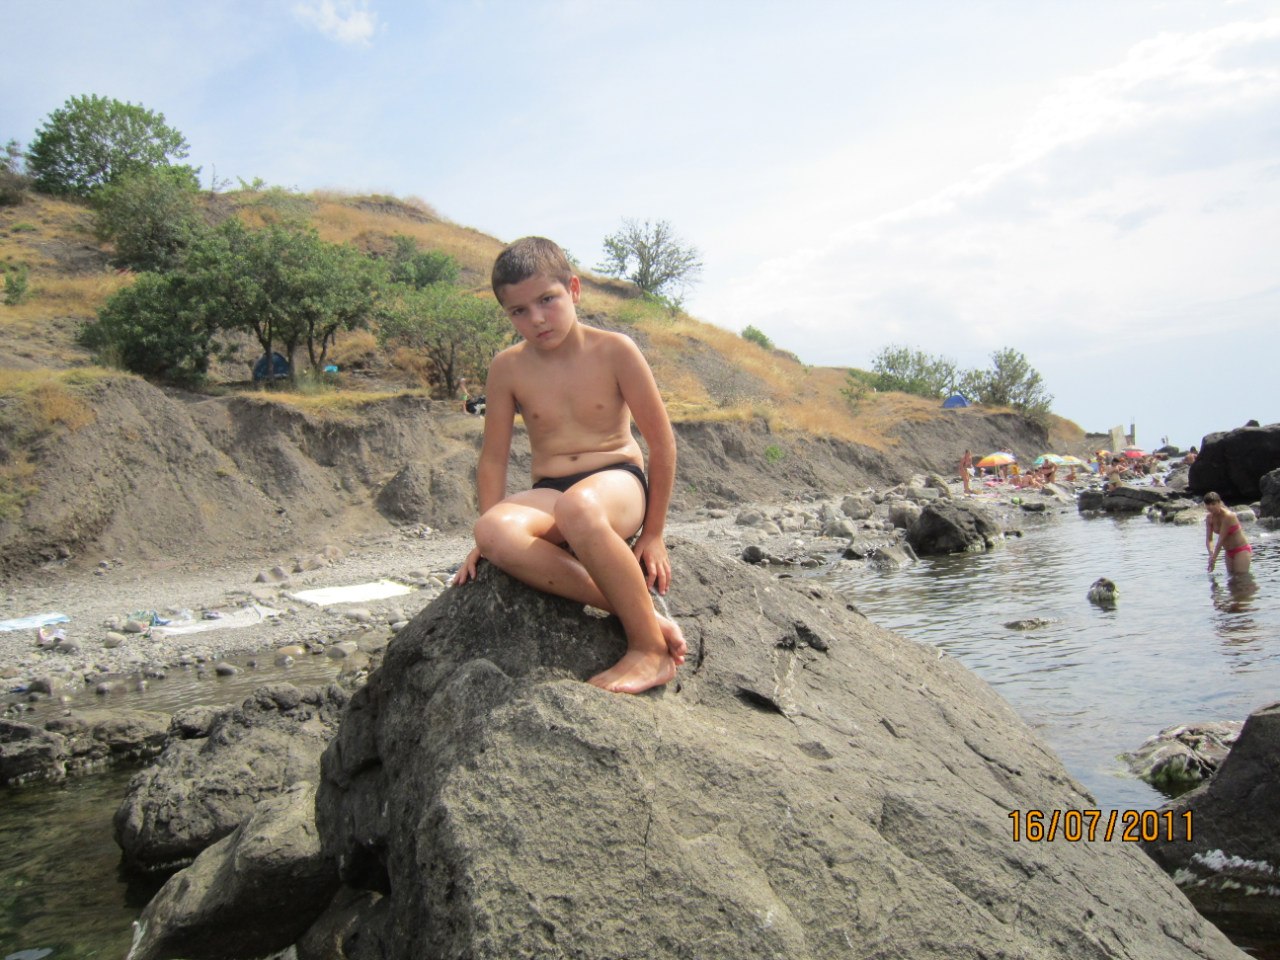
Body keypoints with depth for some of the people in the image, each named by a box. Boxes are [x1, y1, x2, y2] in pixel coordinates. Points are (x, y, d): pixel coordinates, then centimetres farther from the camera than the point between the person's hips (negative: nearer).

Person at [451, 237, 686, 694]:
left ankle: (650, 647, -25)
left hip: (618, 482, -3)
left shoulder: (614, 351, -7)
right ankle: (638, 611, -27)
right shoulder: (508, 367, 1)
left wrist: (653, 533, -2)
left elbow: (662, 442, -3)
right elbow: (493, 458, 8)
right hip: (549, 495, 3)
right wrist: (487, 537, 3)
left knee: (578, 506, -42)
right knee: (496, 531, -34)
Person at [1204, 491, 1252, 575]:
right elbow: (1209, 539, -8)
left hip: (1242, 550, -7)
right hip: (1229, 552, 7)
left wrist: (1214, 558, -23)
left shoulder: (1228, 516, -25)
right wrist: (1211, 553, -27)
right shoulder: (1209, 517, -4)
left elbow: (1221, 539, -25)